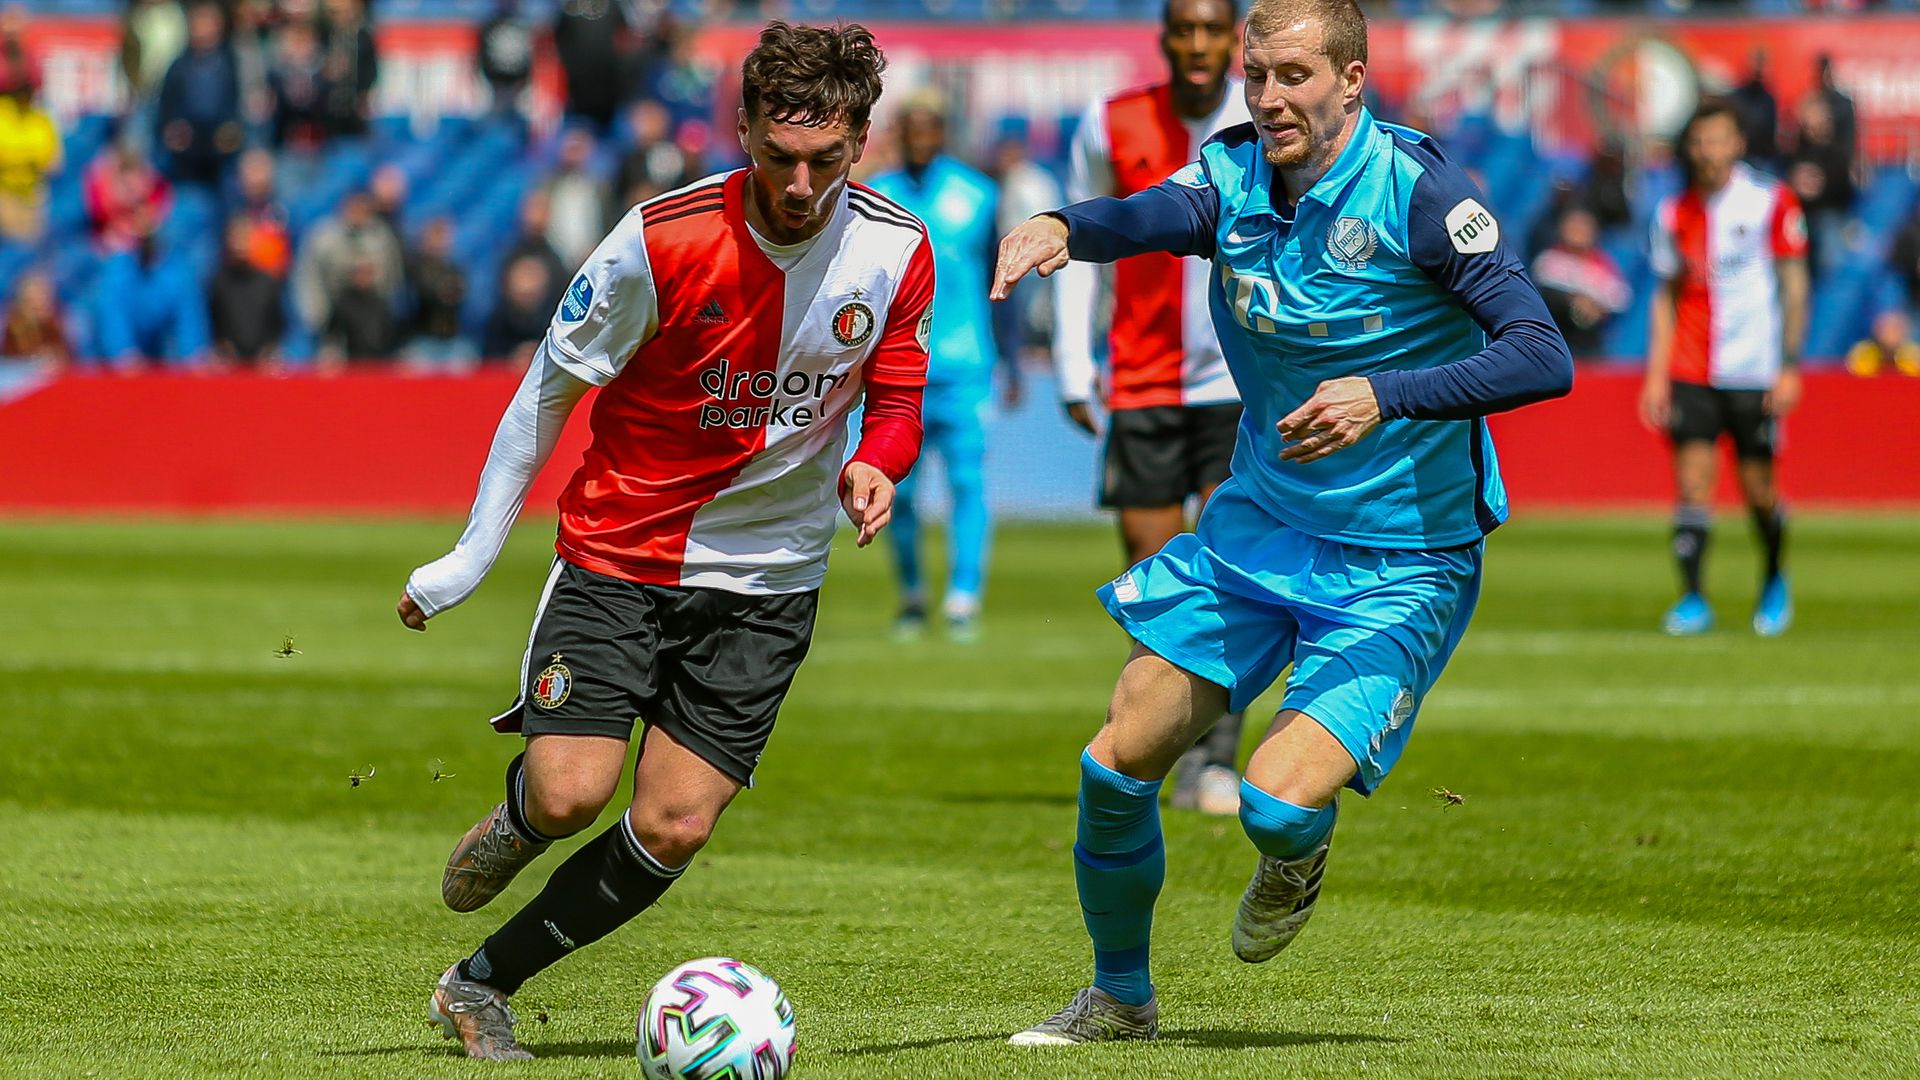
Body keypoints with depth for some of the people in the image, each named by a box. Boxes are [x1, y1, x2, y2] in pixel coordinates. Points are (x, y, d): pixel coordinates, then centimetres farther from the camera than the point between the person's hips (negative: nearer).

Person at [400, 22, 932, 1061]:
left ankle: (481, 985, 12)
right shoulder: (662, 241, -18)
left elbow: (895, 396, 7)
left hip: (766, 575, 2)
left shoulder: (896, 252, -9)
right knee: (570, 793, -16)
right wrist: (470, 558, -6)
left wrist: (874, 463, -18)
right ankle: (512, 831, 23)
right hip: (618, 549, -2)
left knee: (671, 830, -6)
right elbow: (550, 389, -7)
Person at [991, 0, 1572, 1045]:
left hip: (1401, 560, -5)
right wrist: (1061, 226, -51)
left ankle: (1296, 861, 19)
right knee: (1116, 765, 2)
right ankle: (1120, 998, 27)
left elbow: (1543, 358, -26)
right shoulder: (1235, 177, -4)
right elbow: (1147, 216, -27)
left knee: (1278, 803, -21)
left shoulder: (1413, 190, -18)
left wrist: (1386, 396, -38)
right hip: (1257, 525, 5)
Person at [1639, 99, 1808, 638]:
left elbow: (1793, 285, -2)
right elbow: (1666, 296, 13)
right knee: (1691, 480, -9)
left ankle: (1775, 579, 29)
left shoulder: (1771, 202, -3)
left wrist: (1790, 366, -8)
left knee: (1757, 487, 2)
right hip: (1690, 370, 2)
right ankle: (1693, 599, -6)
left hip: (1753, 371, -2)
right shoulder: (1673, 213, 7)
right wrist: (1656, 374, 6)